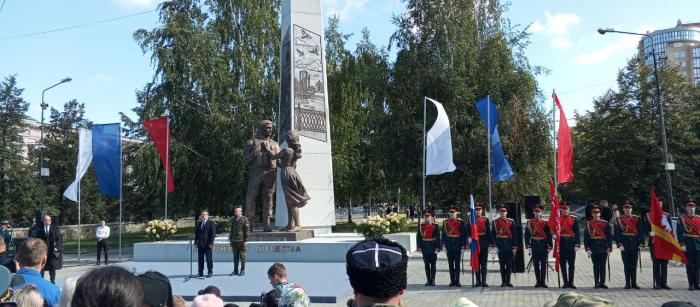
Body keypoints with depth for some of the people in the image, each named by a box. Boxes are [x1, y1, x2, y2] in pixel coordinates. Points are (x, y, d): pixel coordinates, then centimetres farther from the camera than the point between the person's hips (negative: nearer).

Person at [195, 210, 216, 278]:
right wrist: (196, 242, 7)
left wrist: (211, 243, -14)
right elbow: (196, 233, 16)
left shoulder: (211, 223, -3)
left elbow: (213, 234, -8)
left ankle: (209, 272, 8)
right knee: (200, 259, 6)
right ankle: (200, 273, 13)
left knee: (209, 259, 1)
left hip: (207, 244, -5)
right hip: (200, 244, 5)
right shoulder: (198, 223, 14)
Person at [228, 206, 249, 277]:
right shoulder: (233, 220, 12)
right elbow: (231, 230, 18)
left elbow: (247, 230, -9)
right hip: (234, 241, 6)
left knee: (243, 256, 0)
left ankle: (243, 271, 9)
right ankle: (235, 271, 16)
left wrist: (245, 240, -13)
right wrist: (230, 240, 13)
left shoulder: (244, 219, -6)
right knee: (235, 256, 9)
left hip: (242, 241, -5)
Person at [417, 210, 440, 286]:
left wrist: (437, 248, -11)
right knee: (426, 264, 8)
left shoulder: (435, 226, -3)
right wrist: (419, 247, -1)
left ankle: (432, 280, 11)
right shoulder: (421, 226, 4)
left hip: (433, 247, -3)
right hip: (425, 247, 3)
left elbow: (438, 237, -6)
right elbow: (418, 237, 4)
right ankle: (428, 280, 14)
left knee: (433, 264, 3)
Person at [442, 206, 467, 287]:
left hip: (457, 245, -2)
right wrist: (444, 245, 1)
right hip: (449, 245, 2)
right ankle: (452, 281, 13)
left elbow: (464, 234, -2)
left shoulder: (460, 222, -2)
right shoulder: (445, 222, 4)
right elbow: (443, 234, 5)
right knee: (450, 264, 6)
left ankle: (457, 281, 9)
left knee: (457, 264, 2)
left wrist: (463, 244, -6)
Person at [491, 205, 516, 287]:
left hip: (509, 245, 0)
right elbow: (493, 234, 3)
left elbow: (514, 234, 3)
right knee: (502, 264, 4)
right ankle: (503, 281, 9)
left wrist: (515, 246, -3)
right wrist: (494, 245, -6)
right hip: (500, 245, 0)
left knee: (509, 264, 2)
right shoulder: (495, 222, 4)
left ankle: (508, 281, 10)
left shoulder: (511, 222, 4)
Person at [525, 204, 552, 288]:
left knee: (544, 265, 3)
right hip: (534, 247, 0)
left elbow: (549, 236, 3)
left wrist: (549, 247, -2)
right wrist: (528, 247, -4)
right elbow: (527, 235, 2)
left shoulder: (545, 223, 3)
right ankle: (538, 281, 12)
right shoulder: (530, 223, 2)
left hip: (544, 247, 0)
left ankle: (543, 281, 10)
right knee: (536, 265, 5)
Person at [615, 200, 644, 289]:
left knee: (634, 265, 6)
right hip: (624, 246, -1)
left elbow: (641, 232, 5)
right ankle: (627, 283, 9)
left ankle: (634, 283, 13)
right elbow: (617, 233, -3)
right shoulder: (619, 219, 1)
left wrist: (640, 243, -3)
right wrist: (619, 244, -10)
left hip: (634, 245, 1)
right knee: (626, 265, 3)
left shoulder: (636, 219, 6)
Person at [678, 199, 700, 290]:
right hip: (688, 245, -3)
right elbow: (680, 233, -5)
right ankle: (691, 284, 8)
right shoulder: (682, 219, 0)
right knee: (689, 265, 2)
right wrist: (682, 244, -12)